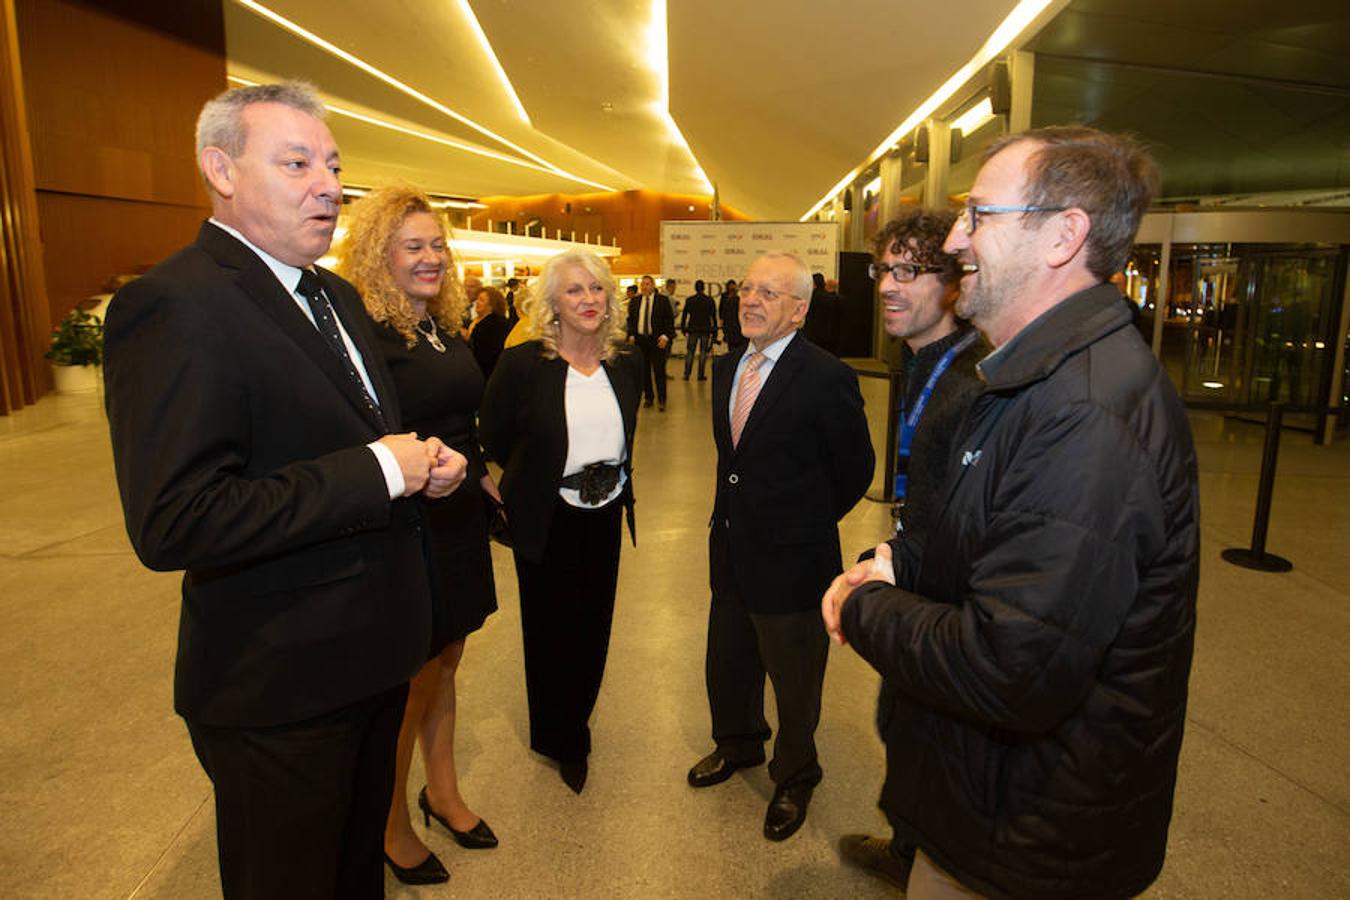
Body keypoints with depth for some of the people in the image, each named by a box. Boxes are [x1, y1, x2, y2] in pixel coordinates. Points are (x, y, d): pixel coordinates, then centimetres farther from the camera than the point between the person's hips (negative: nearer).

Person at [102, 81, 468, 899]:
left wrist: (424, 463, -2)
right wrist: (378, 472, -26)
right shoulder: (175, 304, -21)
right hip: (280, 689, -8)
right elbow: (171, 524, -30)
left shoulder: (337, 296, 8)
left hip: (371, 659, 8)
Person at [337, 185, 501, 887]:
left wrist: (483, 475, 18)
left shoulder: (445, 329, 9)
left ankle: (443, 793, 42)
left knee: (443, 668, 21)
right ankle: (392, 825, 34)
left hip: (459, 524, 8)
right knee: (404, 687, 10)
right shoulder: (363, 334, -17)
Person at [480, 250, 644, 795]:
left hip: (605, 518, 4)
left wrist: (613, 480, 9)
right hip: (546, 521, -4)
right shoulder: (521, 364, -14)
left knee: (592, 628, 15)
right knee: (550, 631, 11)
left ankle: (572, 727, 41)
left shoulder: (627, 366, -1)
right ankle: (559, 740, 35)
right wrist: (537, 477, 4)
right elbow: (493, 439, -3)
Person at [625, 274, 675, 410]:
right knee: (644, 370, 8)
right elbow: (630, 319, 14)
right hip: (639, 340, 3)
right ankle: (648, 397, 19)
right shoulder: (635, 301, 10)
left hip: (657, 340, -3)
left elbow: (669, 319, -1)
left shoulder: (663, 300, 0)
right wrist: (631, 335, 1)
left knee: (659, 370, -3)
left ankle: (661, 400, 5)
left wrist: (665, 336, -12)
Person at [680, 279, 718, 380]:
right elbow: (714, 316, 2)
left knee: (690, 352, 6)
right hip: (705, 329, 0)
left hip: (693, 329, 0)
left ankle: (686, 375, 1)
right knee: (703, 352, 5)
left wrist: (683, 328, 10)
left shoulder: (689, 300, -1)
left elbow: (685, 315, 2)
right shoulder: (710, 300, -1)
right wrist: (714, 329, 9)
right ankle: (701, 375, 5)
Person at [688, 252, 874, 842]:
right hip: (732, 550, 7)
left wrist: (805, 525, 0)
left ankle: (794, 778, 40)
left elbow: (854, 470, -9)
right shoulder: (727, 367, 4)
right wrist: (736, 511, 10)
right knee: (728, 665, 24)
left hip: (789, 561, -7)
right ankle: (738, 744, 52)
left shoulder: (826, 379, -19)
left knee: (793, 681, 14)